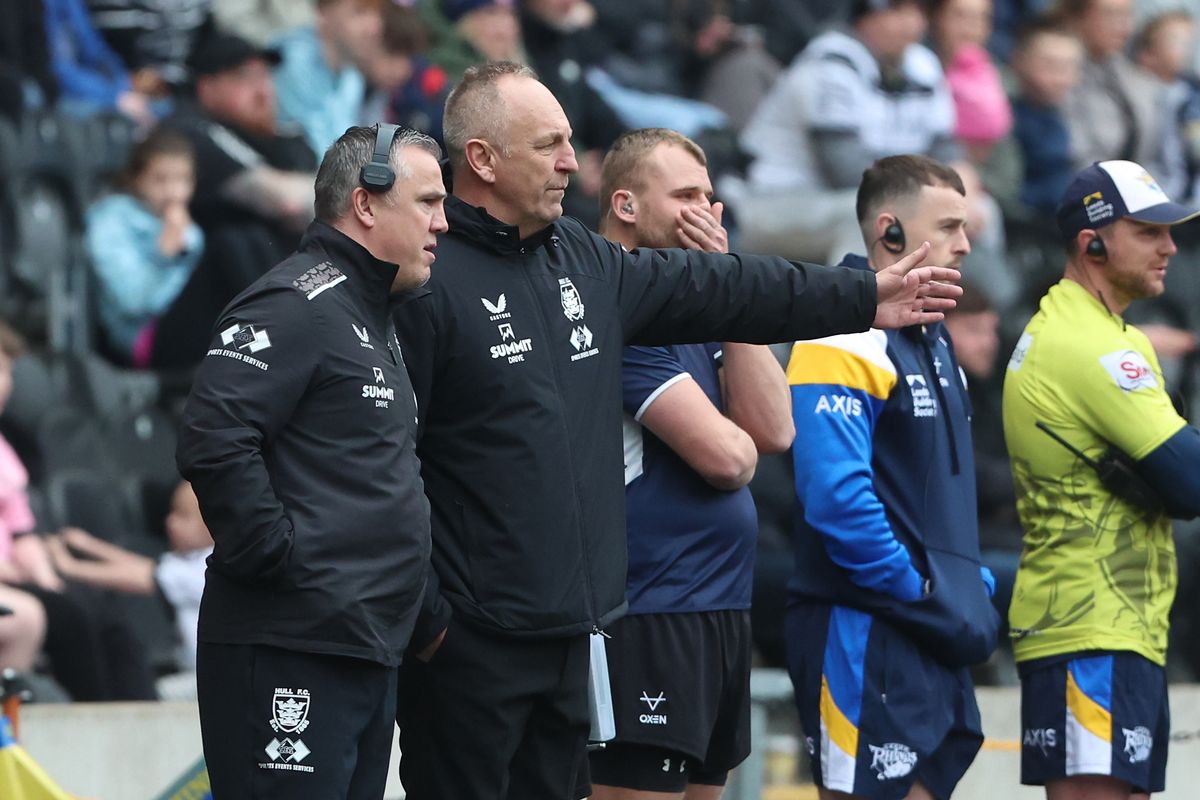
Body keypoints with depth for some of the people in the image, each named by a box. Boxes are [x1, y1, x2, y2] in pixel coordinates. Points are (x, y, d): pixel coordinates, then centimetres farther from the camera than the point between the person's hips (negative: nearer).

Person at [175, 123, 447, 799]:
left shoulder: (373, 319, 21)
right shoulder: (298, 306, -11)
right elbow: (213, 442, -24)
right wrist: (280, 559, -19)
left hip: (371, 657, 10)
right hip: (289, 654, -10)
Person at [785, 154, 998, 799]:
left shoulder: (931, 340, 17)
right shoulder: (846, 342, -14)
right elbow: (836, 498, -24)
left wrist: (974, 589, 12)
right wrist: (921, 598, -18)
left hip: (937, 642, 9)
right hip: (868, 633, -9)